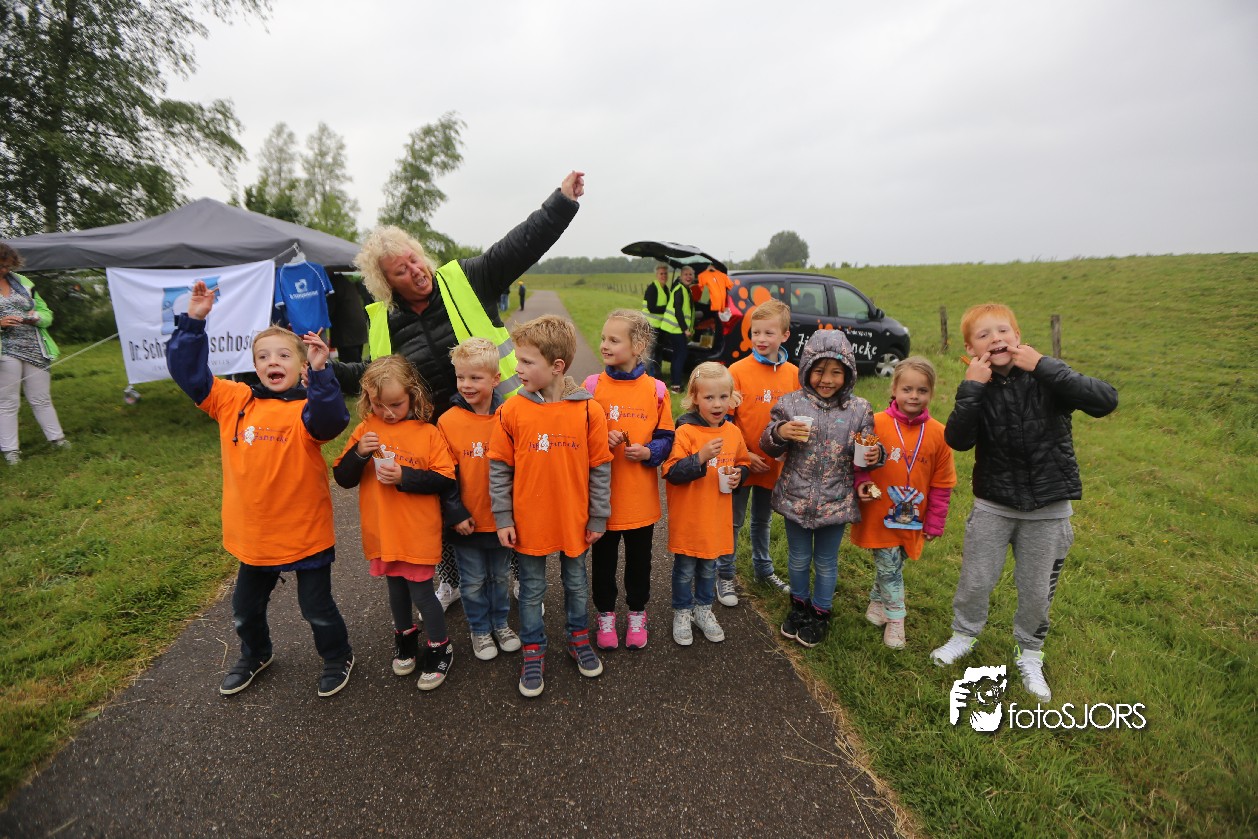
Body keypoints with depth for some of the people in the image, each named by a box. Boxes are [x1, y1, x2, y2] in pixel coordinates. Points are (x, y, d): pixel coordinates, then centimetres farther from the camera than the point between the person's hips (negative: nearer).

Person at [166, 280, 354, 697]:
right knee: (245, 608, 26)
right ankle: (255, 655, 54)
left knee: (317, 607, 12)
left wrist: (320, 372, -45)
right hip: (253, 535, 6)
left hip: (306, 532, -5)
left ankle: (338, 657, 38)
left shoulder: (307, 407, -16)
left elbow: (331, 420, -37)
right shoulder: (234, 400, 0)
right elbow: (188, 372, 2)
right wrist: (192, 322, -7)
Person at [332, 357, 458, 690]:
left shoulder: (428, 433, -11)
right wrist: (359, 453, -19)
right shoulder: (365, 430, -1)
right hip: (382, 533, 4)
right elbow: (342, 478, -1)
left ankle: (440, 648, 26)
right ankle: (405, 638, 45)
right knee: (396, 589, 20)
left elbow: (446, 479, -13)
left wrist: (404, 476, -22)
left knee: (421, 591, 4)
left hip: (419, 534, -4)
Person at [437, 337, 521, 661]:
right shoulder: (448, 421, -11)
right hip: (466, 521, -1)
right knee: (473, 581, 15)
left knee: (501, 576, 20)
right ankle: (479, 629, 37)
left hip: (501, 518, 1)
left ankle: (500, 622, 42)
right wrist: (456, 513, -9)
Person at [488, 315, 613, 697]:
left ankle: (579, 638, 43)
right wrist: (503, 519, -3)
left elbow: (600, 469, -5)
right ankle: (533, 652, 35)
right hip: (529, 521, 0)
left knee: (576, 582, 20)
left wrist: (598, 518, -1)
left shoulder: (589, 410, -12)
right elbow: (499, 469, -3)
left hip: (575, 521, 0)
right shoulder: (511, 410, -10)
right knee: (532, 589, 15)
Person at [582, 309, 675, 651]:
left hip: (641, 497, 1)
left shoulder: (656, 390, -5)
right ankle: (605, 614, 37)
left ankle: (637, 613, 39)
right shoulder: (592, 386, -6)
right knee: (603, 559, 15)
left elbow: (666, 437, 3)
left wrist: (649, 452, -16)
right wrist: (601, 439, -18)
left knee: (639, 559, 17)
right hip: (601, 495, 0)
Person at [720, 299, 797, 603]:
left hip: (774, 463, 3)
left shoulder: (793, 373, -2)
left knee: (763, 520, 21)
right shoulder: (738, 370, -12)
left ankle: (763, 569, 40)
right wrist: (743, 454, -15)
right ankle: (724, 576, 25)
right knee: (733, 521, 9)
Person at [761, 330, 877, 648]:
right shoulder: (791, 404, -6)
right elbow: (769, 447, -1)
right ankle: (800, 605, 43)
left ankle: (820, 614, 39)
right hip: (796, 499, 0)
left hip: (836, 501, 0)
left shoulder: (859, 410, -4)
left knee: (826, 562, 16)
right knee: (799, 558, 18)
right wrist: (779, 433, -22)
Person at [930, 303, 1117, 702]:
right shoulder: (978, 389, -8)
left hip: (1049, 506, 0)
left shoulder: (1045, 379, -12)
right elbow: (957, 440, -22)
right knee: (976, 580, 10)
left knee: (1036, 589, 13)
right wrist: (972, 387, -28)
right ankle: (964, 634, 37)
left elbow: (1106, 400, -27)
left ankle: (1029, 654, 38)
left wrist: (1044, 366, -29)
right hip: (994, 504, 1)